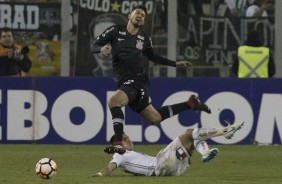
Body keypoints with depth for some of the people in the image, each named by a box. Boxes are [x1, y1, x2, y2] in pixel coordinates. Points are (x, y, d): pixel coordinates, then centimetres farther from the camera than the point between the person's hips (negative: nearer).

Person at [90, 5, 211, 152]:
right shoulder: (116, 31, 3)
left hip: (136, 81, -3)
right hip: (123, 82, 3)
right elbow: (94, 46, 3)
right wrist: (101, 49, -21)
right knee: (155, 118, 12)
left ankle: (119, 143, -29)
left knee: (113, 102, -31)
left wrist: (175, 63, 20)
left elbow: (152, 57, 22)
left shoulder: (144, 38, 5)